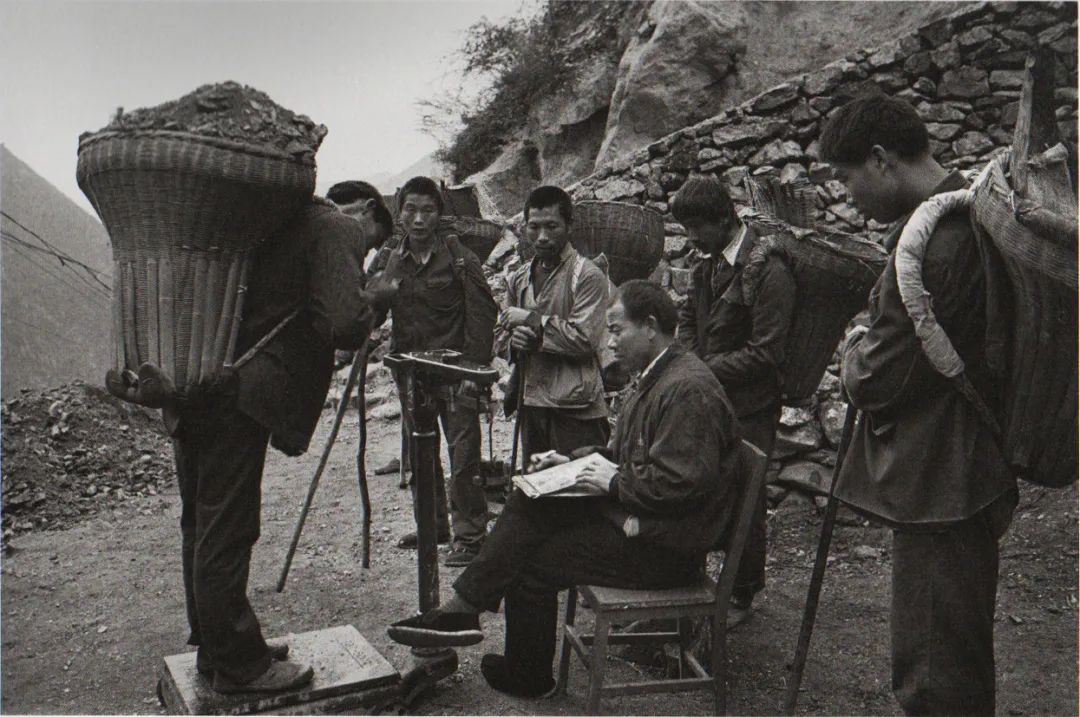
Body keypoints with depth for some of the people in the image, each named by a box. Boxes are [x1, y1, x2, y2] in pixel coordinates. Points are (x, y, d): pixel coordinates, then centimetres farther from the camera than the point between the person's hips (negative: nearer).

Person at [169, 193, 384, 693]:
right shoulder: (334, 230, -7)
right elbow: (343, 326, -18)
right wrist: (372, 300, -1)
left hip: (187, 386, 9)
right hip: (235, 395, -9)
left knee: (202, 526, 17)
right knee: (225, 532, 1)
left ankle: (216, 646, 34)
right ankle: (239, 665, 15)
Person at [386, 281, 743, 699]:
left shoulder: (689, 389, -22)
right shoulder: (657, 378, 12)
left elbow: (681, 484, -27)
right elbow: (623, 453, 21)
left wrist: (615, 482, -16)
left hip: (666, 549, -10)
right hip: (636, 516, 10)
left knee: (531, 563, -7)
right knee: (530, 503, -1)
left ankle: (526, 675, 15)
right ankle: (464, 609, -2)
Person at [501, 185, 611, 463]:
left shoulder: (587, 276, -9)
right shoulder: (519, 280, 12)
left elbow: (584, 339, -18)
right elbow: (505, 334, 20)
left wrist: (531, 320, -13)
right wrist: (516, 339, -4)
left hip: (574, 410, -6)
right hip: (531, 405, 7)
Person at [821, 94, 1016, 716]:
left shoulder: (928, 243, -24)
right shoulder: (974, 217, 8)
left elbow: (876, 379, -21)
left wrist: (857, 347, -2)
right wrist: (872, 346, 7)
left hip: (935, 486, -10)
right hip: (972, 473, 10)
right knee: (962, 665, 25)